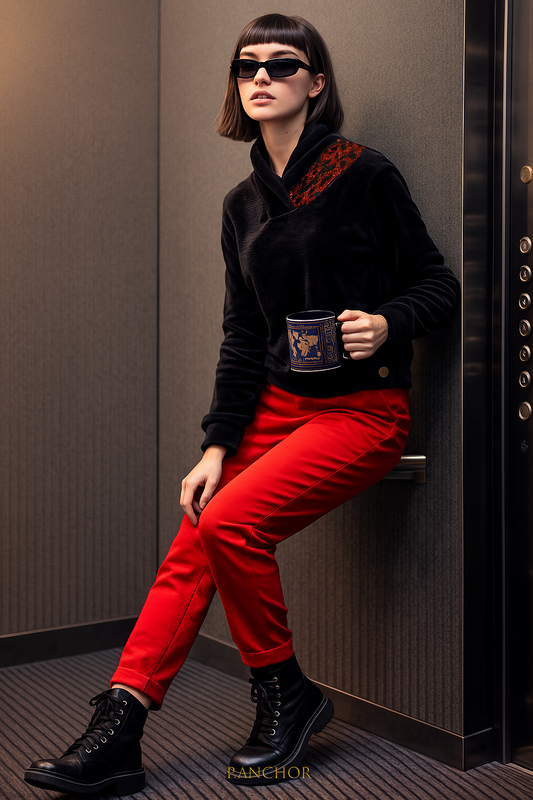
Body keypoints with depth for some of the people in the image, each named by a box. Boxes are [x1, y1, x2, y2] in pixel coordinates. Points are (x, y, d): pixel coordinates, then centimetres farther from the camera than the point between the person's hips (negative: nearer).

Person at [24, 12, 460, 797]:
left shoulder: (363, 173, -6)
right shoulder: (244, 204, 12)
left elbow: (438, 284, -1)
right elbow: (242, 338, 11)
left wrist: (386, 323, -23)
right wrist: (216, 447, 4)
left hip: (360, 409, -6)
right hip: (278, 405, 6)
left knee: (231, 521, -23)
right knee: (190, 550, -8)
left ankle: (286, 694, -1)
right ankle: (116, 732, -5)